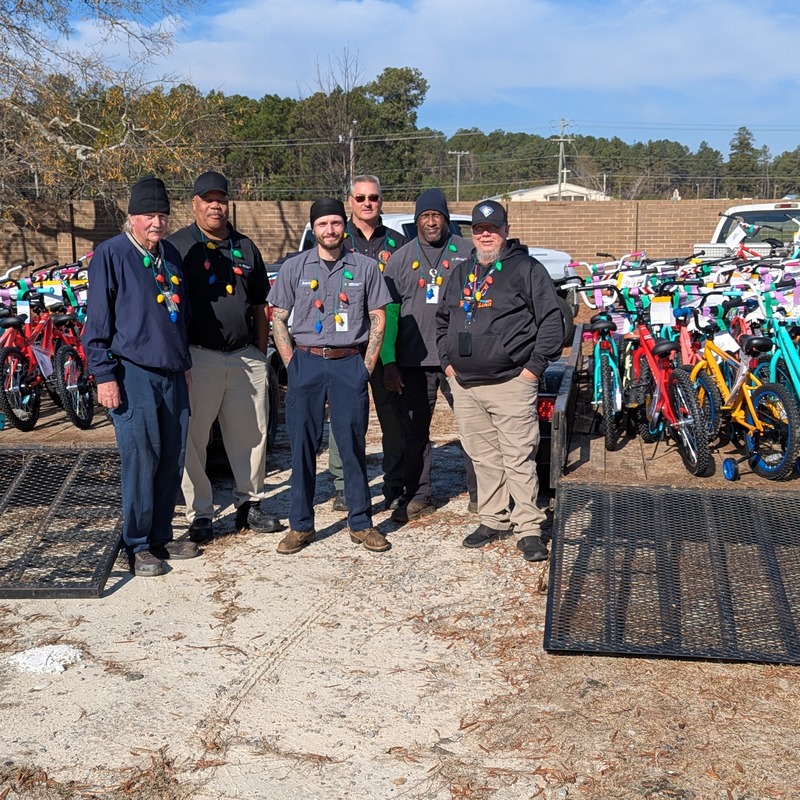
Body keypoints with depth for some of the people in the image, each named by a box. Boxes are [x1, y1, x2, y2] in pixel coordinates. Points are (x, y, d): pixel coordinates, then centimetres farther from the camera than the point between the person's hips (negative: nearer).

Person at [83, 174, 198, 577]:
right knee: (140, 461, -5)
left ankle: (161, 536, 23)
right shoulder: (111, 254, -6)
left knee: (172, 460, 10)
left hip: (172, 374, 7)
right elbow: (97, 320, -8)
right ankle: (139, 546, 7)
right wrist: (104, 375, -12)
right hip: (132, 374, -7)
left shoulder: (171, 254, 14)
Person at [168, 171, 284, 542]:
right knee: (192, 439, 0)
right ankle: (199, 515, 10)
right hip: (198, 356, -4)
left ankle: (249, 503, 23)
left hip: (246, 357, 4)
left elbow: (260, 305, 18)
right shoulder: (177, 245, 1)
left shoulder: (245, 247, 15)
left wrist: (261, 353, 13)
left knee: (252, 434, 9)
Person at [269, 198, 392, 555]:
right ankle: (300, 525, 13)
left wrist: (366, 366, 0)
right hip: (306, 362, 1)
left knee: (353, 446, 3)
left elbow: (378, 319, 7)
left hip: (349, 364, 0)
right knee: (302, 447, 4)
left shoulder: (364, 267, 5)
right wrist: (292, 364, 0)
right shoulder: (294, 267, 6)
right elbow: (278, 319, 8)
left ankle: (360, 523, 14)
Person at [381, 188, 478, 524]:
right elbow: (388, 312, 4)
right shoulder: (400, 259, 7)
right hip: (414, 361, 2)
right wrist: (389, 362, -5)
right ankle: (418, 497, 20)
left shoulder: (468, 253, 3)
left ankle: (480, 495, 15)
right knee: (414, 430, 9)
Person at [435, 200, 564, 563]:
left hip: (511, 383, -6)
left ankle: (528, 528, 1)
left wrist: (534, 366, -9)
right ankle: (494, 519, 23)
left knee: (519, 458, -5)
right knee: (483, 457, 11)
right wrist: (447, 360, 15)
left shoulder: (526, 269, -1)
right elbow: (442, 319, 27)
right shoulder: (461, 272, 17)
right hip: (465, 384, 6)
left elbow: (551, 320, -4)